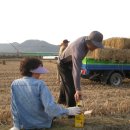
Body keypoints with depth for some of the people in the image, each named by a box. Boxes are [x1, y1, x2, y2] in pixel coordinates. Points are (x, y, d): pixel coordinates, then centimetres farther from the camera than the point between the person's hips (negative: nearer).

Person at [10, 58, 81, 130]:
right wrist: (68, 111, -19)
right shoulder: (39, 84, -25)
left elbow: (14, 108, -4)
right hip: (43, 124, -3)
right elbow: (50, 107, -32)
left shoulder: (14, 84, -11)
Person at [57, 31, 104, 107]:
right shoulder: (78, 49, -42)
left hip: (70, 63, 9)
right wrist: (78, 90, -56)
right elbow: (76, 71, -51)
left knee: (67, 83, 28)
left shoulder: (86, 39, -16)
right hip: (64, 65, -9)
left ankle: (62, 100, 52)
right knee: (71, 88, -15)